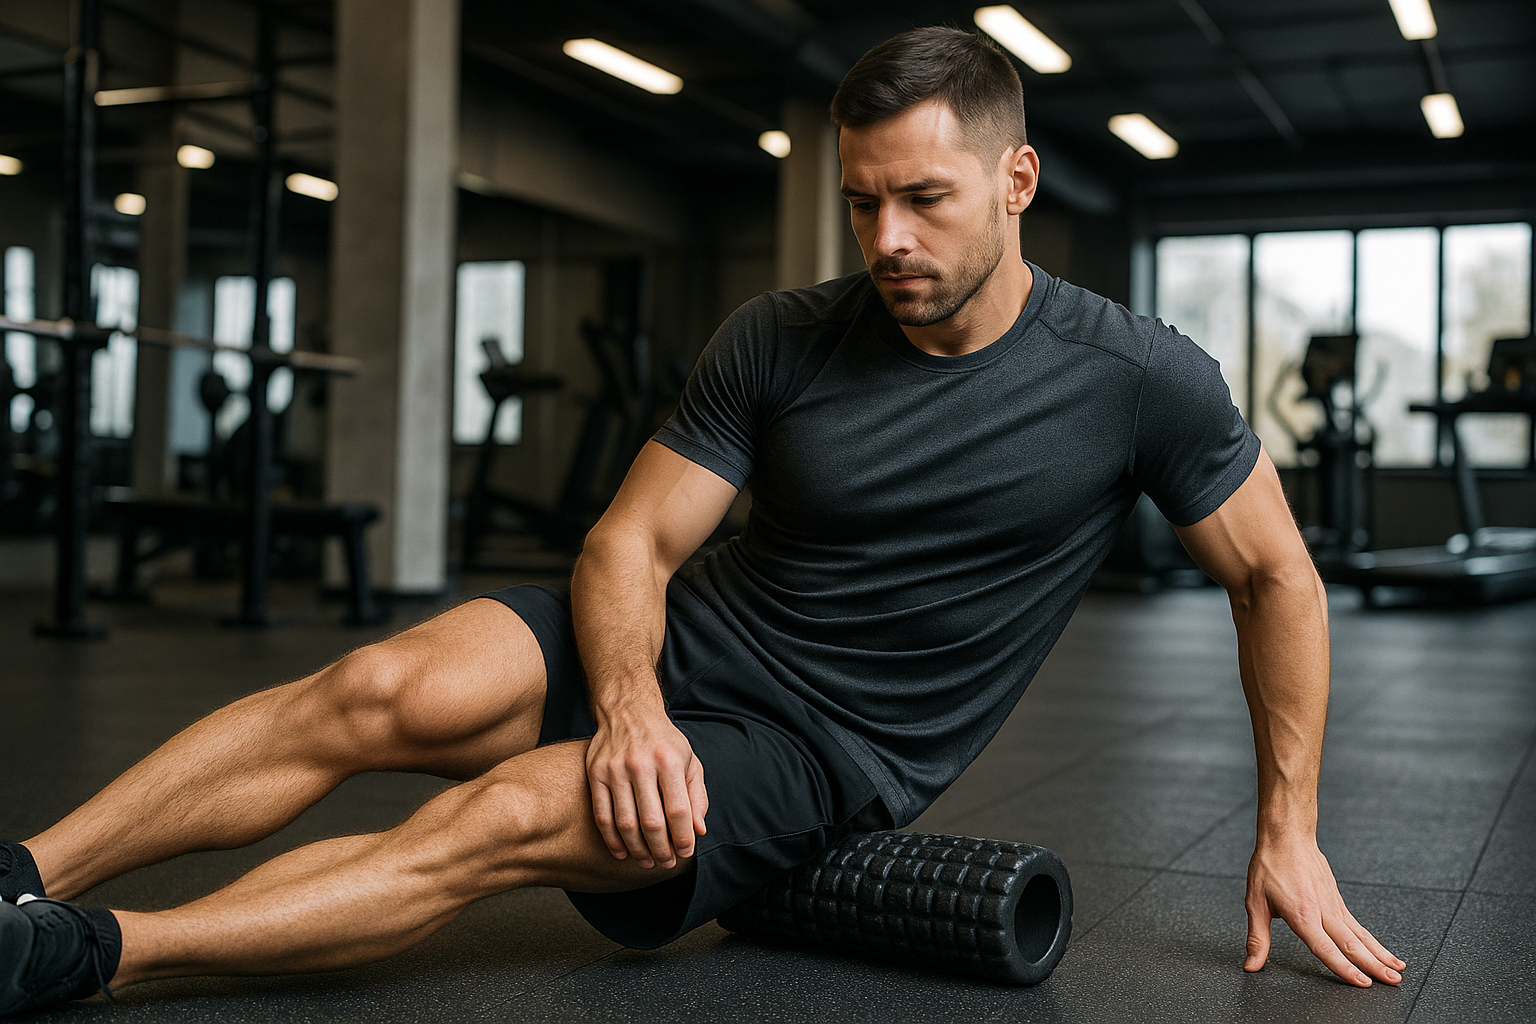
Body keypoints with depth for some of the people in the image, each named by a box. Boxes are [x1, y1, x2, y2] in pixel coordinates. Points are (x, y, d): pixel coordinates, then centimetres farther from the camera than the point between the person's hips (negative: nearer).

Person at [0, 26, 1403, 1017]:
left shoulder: (1139, 383, -9)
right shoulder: (781, 344, -5)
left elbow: (1276, 574, 3)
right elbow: (633, 540, -4)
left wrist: (1288, 829, 4)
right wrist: (630, 705, -25)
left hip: (833, 760, -3)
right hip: (685, 646, 3)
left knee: (514, 814, -29)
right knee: (391, 691, -24)